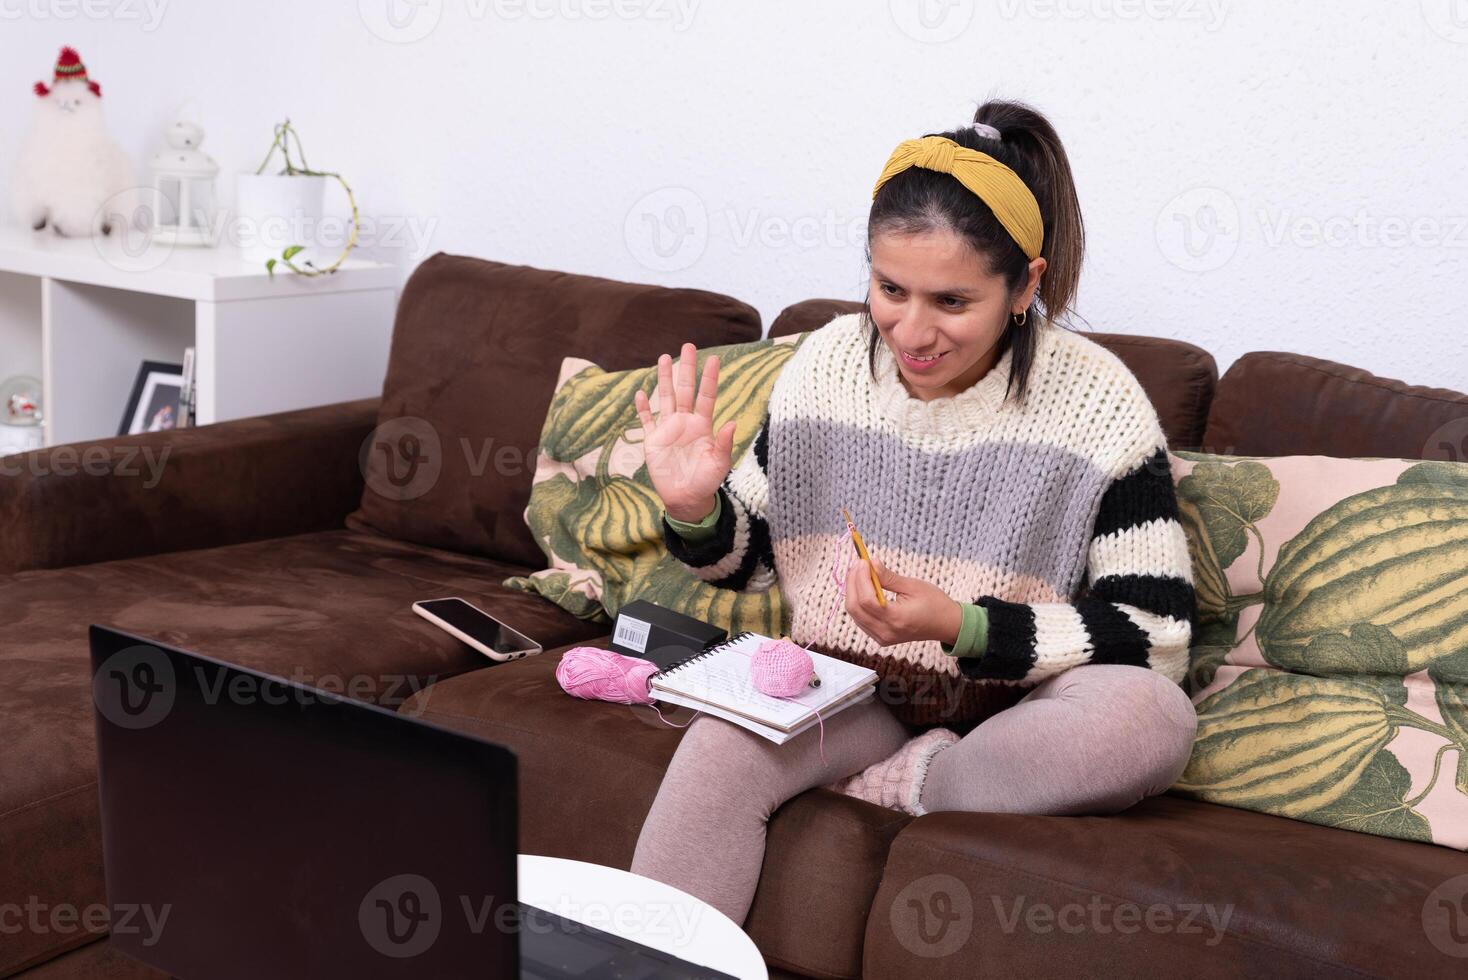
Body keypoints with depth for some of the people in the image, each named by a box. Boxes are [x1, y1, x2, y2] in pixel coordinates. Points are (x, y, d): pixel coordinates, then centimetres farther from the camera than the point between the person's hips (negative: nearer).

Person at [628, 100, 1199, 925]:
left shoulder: (1095, 402, -13)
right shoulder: (827, 361, -2)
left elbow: (1158, 642, -16)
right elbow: (752, 559, 10)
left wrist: (961, 626, -27)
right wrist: (694, 512, -14)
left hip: (1015, 716, -1)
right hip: (849, 698, 2)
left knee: (1157, 718, -32)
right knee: (723, 741, -28)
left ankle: (894, 788, -12)